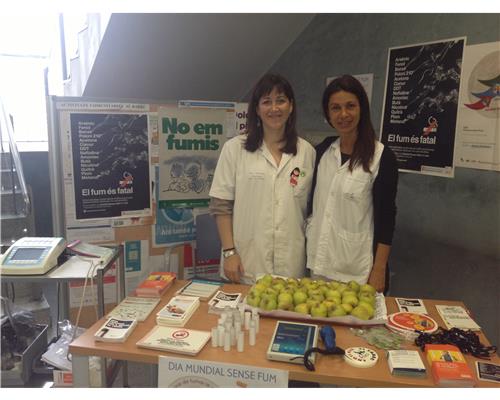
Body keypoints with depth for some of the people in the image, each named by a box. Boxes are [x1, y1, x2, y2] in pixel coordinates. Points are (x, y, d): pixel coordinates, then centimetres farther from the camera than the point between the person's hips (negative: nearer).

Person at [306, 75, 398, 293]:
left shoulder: (382, 157, -10)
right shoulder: (323, 150, 4)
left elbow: (386, 217, -10)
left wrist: (379, 271, -10)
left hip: (358, 268, -4)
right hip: (320, 261, 4)